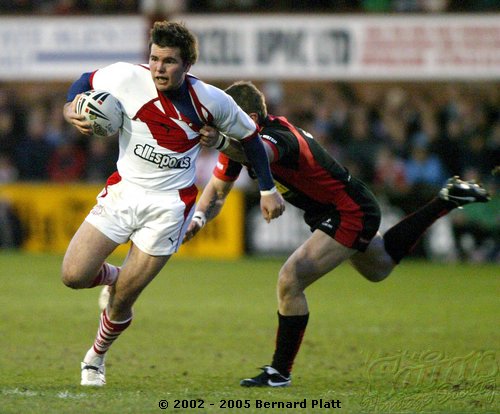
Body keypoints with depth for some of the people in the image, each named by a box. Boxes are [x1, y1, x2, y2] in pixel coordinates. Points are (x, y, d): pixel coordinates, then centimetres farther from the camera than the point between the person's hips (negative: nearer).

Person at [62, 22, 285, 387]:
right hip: (123, 191, 2)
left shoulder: (210, 100, -12)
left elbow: (249, 135, 5)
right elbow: (85, 82, 8)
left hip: (169, 204, -2)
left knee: (121, 301, -3)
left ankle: (95, 359, 26)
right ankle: (111, 275, 28)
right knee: (74, 276, -10)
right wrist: (71, 108, -14)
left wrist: (268, 189, 10)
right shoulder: (128, 77, -11)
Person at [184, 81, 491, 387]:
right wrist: (199, 217, -22)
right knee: (380, 268, 34)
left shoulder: (277, 138, -33)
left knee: (290, 280, -19)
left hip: (351, 213, -10)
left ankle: (280, 372, -6)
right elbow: (217, 191, -1)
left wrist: (220, 142, -76)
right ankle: (446, 200, 41)